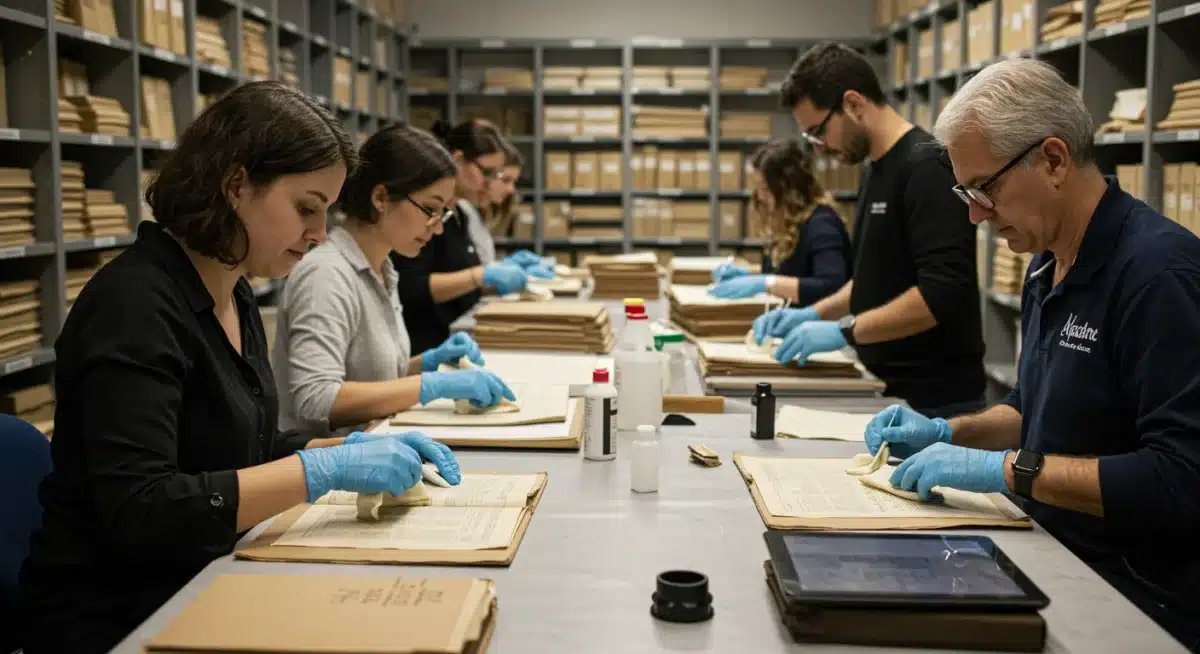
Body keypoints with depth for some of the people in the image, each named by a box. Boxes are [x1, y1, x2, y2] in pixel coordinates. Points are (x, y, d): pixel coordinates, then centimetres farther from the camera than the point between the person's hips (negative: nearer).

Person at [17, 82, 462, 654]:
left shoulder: (235, 296, 7)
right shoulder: (135, 303, -20)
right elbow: (138, 513, -28)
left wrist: (354, 451, -1)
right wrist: (326, 469, -26)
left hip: (201, 586, 8)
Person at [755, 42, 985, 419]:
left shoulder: (928, 166, -17)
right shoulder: (876, 169, 11)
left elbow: (943, 292, -25)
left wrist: (845, 331, -22)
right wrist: (814, 314, 7)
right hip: (889, 389, 8)